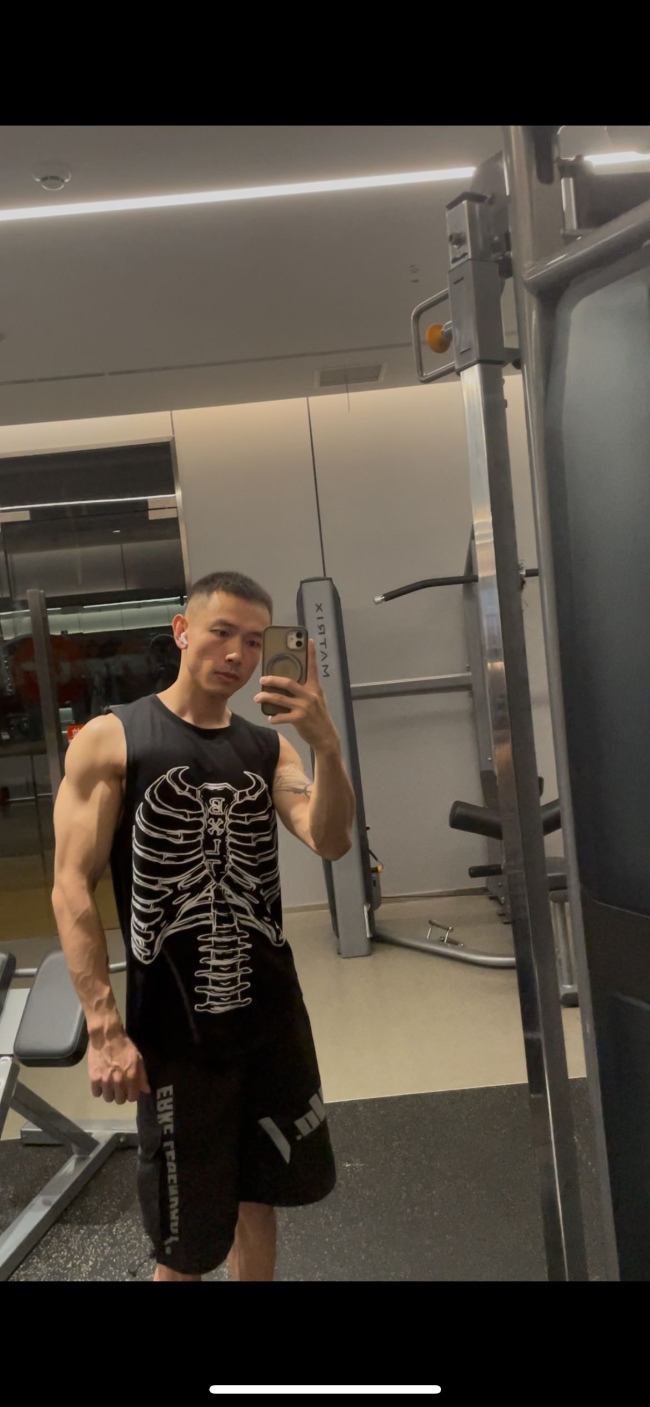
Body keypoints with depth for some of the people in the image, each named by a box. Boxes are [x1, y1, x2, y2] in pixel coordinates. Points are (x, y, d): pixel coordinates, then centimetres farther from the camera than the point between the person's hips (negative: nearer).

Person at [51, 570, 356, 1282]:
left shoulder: (269, 745, 3)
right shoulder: (110, 739, -9)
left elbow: (330, 841, -12)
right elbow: (72, 891, -12)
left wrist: (327, 746, -29)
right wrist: (104, 1029, -17)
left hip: (273, 1012, 4)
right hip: (172, 1027, -4)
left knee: (259, 1195, 21)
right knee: (187, 1238, 12)